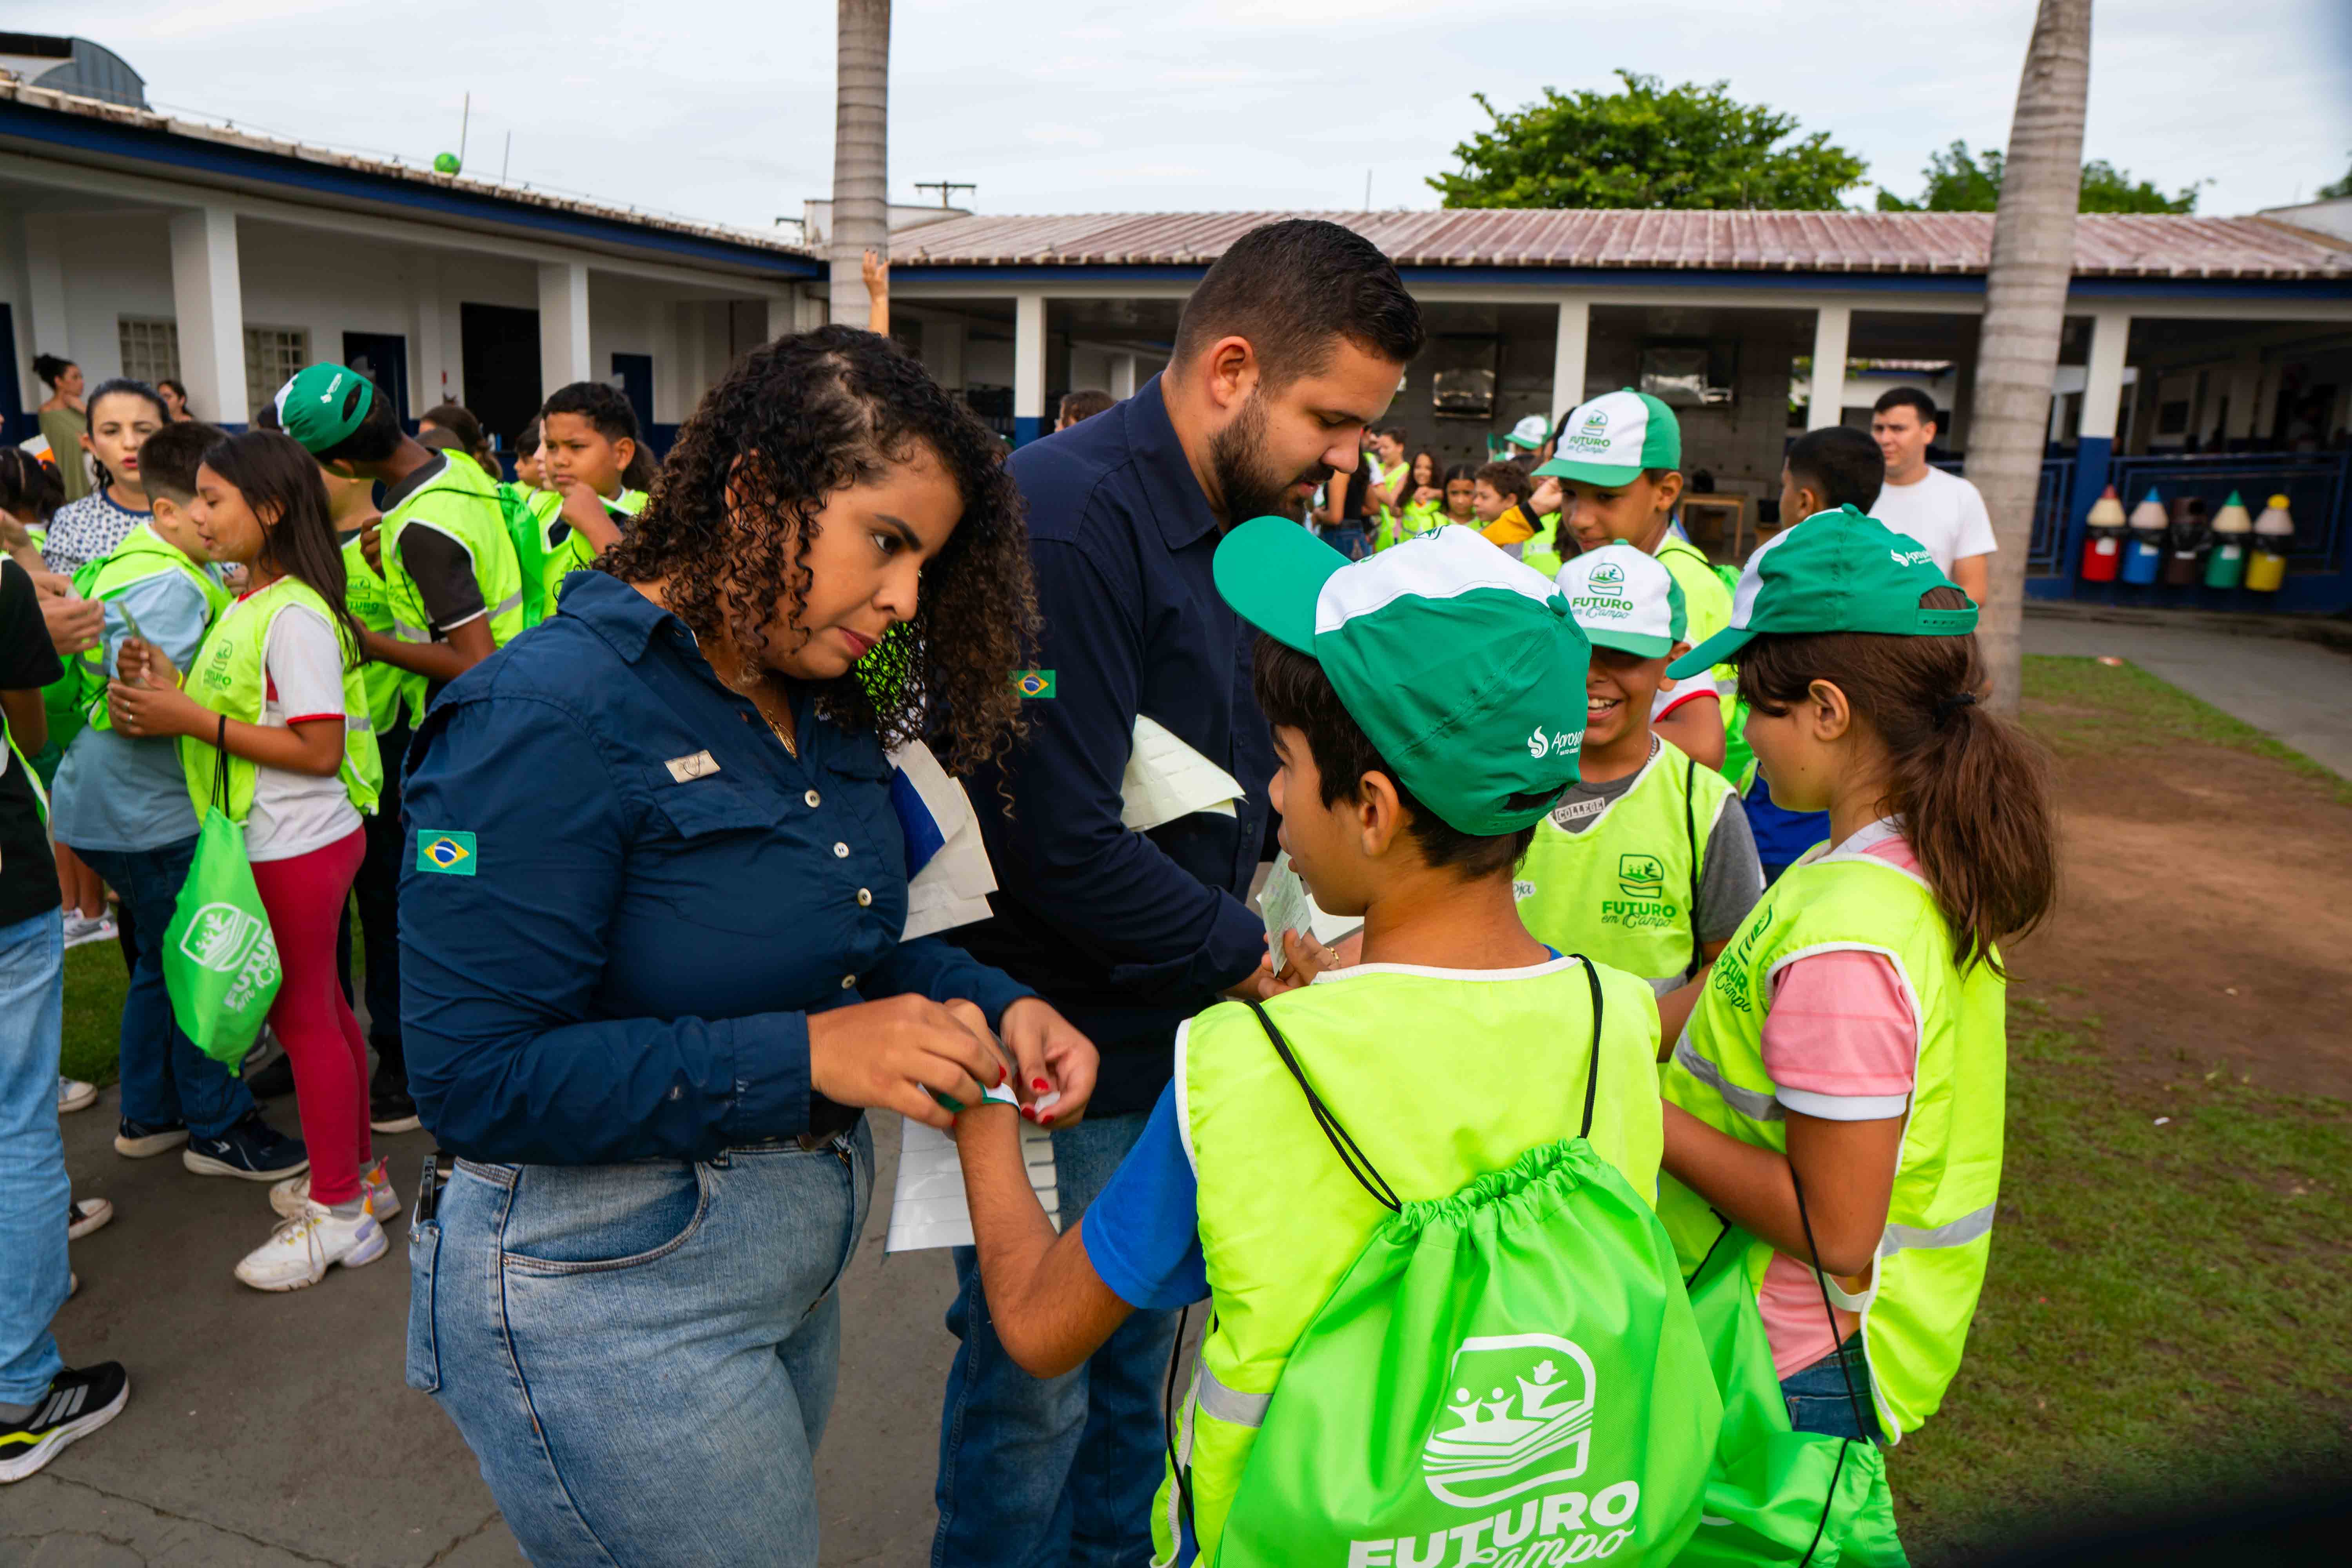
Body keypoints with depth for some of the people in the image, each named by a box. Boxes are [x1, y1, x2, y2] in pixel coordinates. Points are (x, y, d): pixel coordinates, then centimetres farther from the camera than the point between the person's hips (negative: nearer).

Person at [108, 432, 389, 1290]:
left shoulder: (296, 615, -19)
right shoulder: (246, 605, 10)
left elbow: (318, 748, -23)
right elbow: (244, 714, 11)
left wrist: (194, 720, -21)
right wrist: (169, 688, -4)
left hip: (300, 847, -9)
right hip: (273, 842, 9)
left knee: (302, 1017, 0)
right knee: (320, 1009, 17)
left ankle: (339, 1213, 13)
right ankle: (354, 1174, 31)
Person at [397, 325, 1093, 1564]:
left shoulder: (821, 704, 4)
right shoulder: (553, 716, -21)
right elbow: (474, 1079, -23)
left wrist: (993, 1004, -8)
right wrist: (807, 1055, -27)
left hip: (794, 1264, 8)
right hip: (606, 1293, -8)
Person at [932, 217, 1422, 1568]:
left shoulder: (1247, 524, 7)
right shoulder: (1071, 512, -23)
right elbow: (1064, 846, -28)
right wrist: (1255, 958, -15)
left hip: (1184, 1040, 8)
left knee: (1138, 1363, 24)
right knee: (1034, 1393, 10)